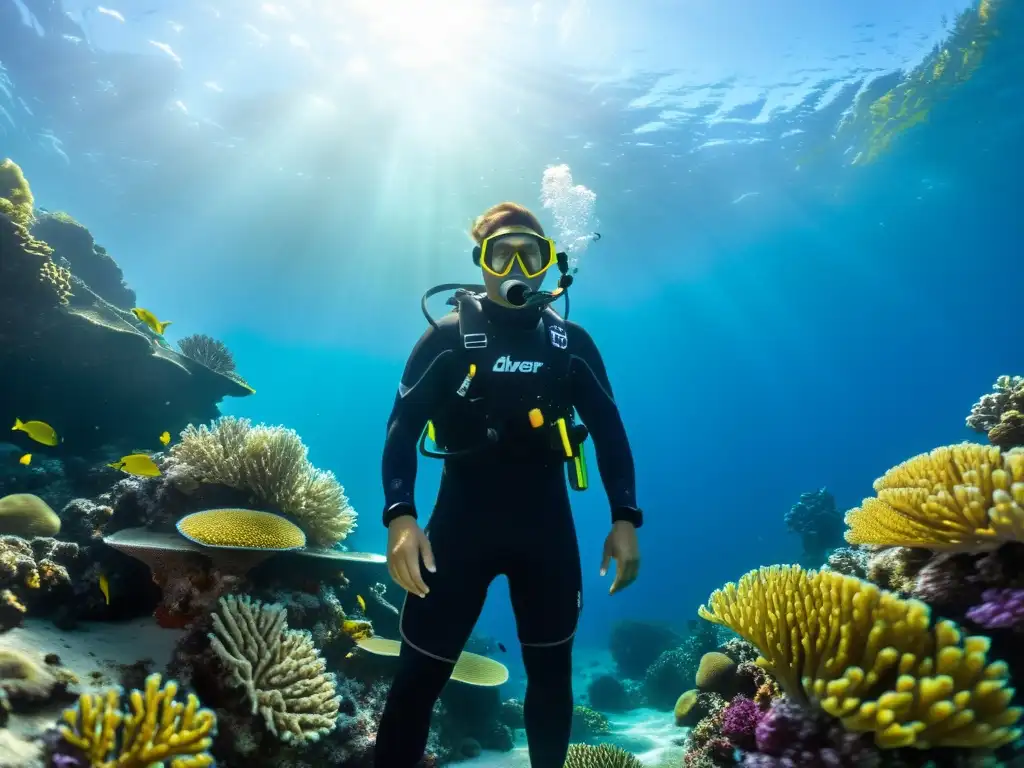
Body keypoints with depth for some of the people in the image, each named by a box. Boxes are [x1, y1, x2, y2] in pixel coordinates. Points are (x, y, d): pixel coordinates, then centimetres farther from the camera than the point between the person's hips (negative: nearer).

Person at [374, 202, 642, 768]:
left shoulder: (572, 344, 3)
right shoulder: (447, 337, -3)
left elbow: (609, 431, 4)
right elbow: (402, 428, -8)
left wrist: (625, 519, -5)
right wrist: (400, 517, -22)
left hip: (545, 523, 2)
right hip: (462, 518, -2)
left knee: (551, 670, 15)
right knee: (419, 674, 0)